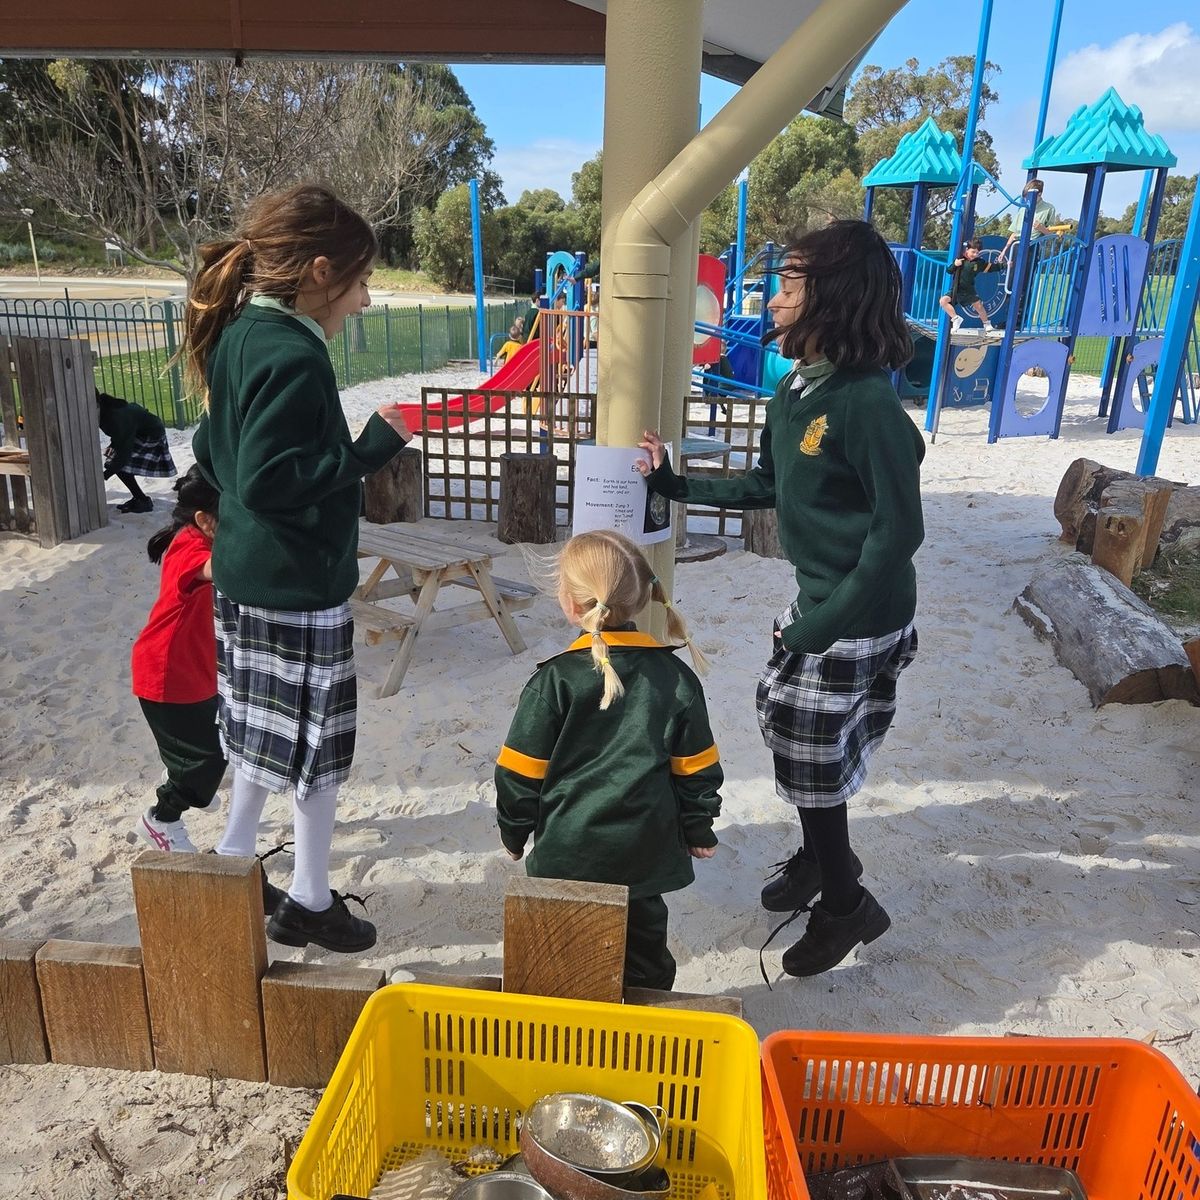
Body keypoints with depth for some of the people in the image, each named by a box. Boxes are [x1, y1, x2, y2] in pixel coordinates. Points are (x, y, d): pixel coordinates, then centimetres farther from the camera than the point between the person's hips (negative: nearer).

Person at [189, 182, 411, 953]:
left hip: (248, 573, 9)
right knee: (320, 745, 7)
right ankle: (310, 903, 24)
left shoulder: (240, 334, 7)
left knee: (272, 732, 22)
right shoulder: (294, 356, -23)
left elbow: (214, 451, 14)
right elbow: (268, 479, -26)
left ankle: (234, 863, 38)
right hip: (300, 586, -9)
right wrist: (373, 448, -23)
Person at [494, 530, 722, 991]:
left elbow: (521, 771, -8)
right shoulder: (676, 678, -5)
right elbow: (697, 770, 1)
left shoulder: (554, 680, -14)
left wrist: (513, 833, 7)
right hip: (645, 850, 3)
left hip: (567, 850, -2)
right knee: (644, 945, 20)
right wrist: (698, 831, 15)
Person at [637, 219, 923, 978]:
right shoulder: (794, 390, 4)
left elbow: (899, 532, -22)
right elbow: (767, 487, 16)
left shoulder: (867, 403, -24)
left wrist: (825, 624, -21)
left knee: (810, 752, 2)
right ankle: (820, 857, 45)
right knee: (788, 724, 20)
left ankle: (847, 902, 26)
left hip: (859, 615, -9)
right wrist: (678, 486, 13)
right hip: (817, 595, 9)